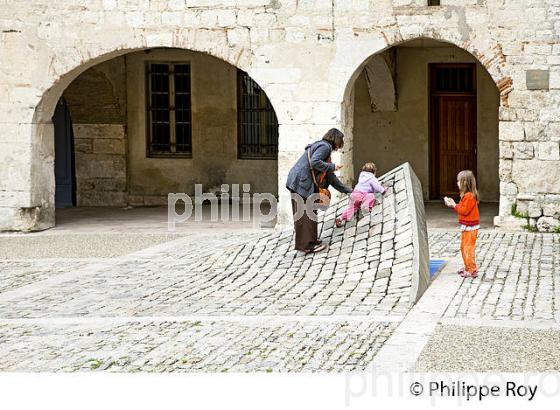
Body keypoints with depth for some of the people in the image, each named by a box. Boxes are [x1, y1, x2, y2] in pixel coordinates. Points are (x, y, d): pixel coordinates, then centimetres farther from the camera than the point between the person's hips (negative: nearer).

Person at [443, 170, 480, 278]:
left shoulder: (469, 196, -20)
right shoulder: (466, 195, 13)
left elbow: (465, 210, -23)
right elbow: (463, 209, 14)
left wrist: (454, 205, -16)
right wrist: (453, 204, 6)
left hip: (470, 227, -11)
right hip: (466, 226, 11)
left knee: (468, 248, -8)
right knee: (464, 247, 17)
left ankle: (472, 270, -4)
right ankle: (468, 267, 26)